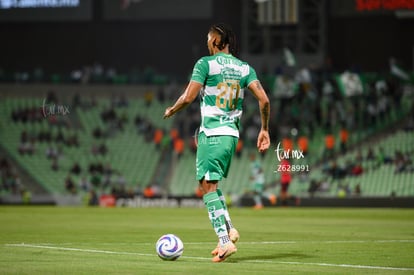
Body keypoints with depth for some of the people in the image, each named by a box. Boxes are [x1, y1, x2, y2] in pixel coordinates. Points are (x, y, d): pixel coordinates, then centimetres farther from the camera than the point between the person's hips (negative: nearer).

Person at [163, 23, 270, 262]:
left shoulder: (206, 63, -6)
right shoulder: (244, 68, 9)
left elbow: (188, 97, -12)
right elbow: (264, 100, 0)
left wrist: (172, 110, 8)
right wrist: (265, 130, 10)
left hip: (211, 134, -7)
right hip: (232, 135, 7)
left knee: (208, 185, -5)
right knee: (211, 183, 21)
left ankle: (225, 241, -14)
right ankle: (229, 229, 7)